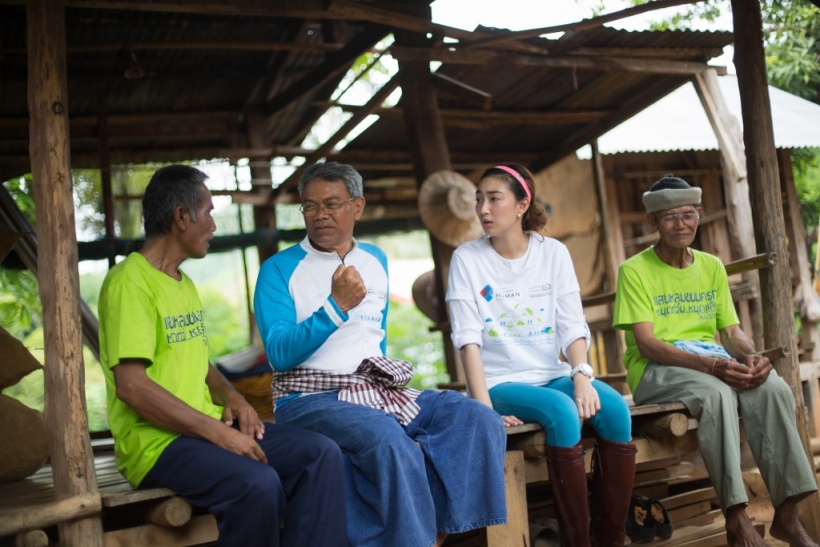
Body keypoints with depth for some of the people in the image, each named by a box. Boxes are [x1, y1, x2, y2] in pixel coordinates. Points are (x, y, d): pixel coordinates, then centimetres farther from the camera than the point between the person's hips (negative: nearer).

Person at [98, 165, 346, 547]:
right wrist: (216, 431, -21)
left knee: (321, 454, -10)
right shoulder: (130, 281, -11)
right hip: (155, 440, -8)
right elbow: (131, 386, -20)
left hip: (205, 428, 8)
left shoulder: (184, 284, 18)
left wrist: (231, 398, 2)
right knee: (257, 483, -33)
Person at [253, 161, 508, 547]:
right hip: (311, 399, -5)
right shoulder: (279, 269, -1)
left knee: (481, 422, -16)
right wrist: (336, 305, -21)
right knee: (391, 442, -36)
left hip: (380, 391, 6)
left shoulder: (376, 261, 17)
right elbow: (279, 355, -12)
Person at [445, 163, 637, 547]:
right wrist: (484, 407, -22)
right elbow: (468, 340, -11)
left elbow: (572, 325, -2)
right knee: (562, 412, -31)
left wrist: (581, 377, -21)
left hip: (552, 375, 3)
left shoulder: (553, 252, 5)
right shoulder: (467, 258, -3)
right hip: (501, 383, -3)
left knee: (614, 407, -24)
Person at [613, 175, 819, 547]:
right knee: (716, 392, -36)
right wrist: (709, 365, -27)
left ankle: (786, 513, -19)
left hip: (715, 363, 5)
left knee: (773, 388, -26)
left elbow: (731, 331, 11)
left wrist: (751, 356, -14)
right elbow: (646, 343, -13)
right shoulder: (635, 271, -3)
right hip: (656, 370, -4)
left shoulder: (712, 267, 15)